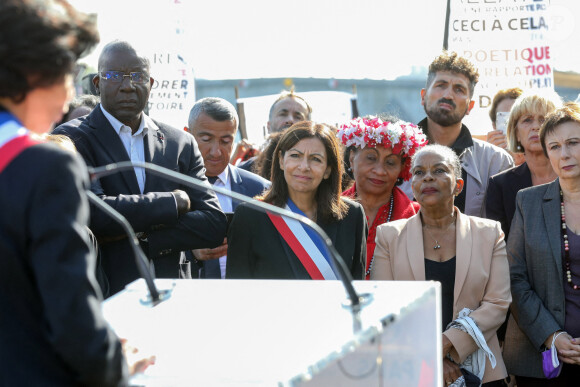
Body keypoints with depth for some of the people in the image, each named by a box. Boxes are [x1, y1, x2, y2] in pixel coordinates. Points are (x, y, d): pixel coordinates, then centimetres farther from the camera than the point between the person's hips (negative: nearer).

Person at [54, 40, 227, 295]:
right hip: (101, 301, -4)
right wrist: (172, 202, -5)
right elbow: (93, 213, -16)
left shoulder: (182, 144, 12)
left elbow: (214, 225, 5)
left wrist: (140, 237, -7)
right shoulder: (72, 139, -1)